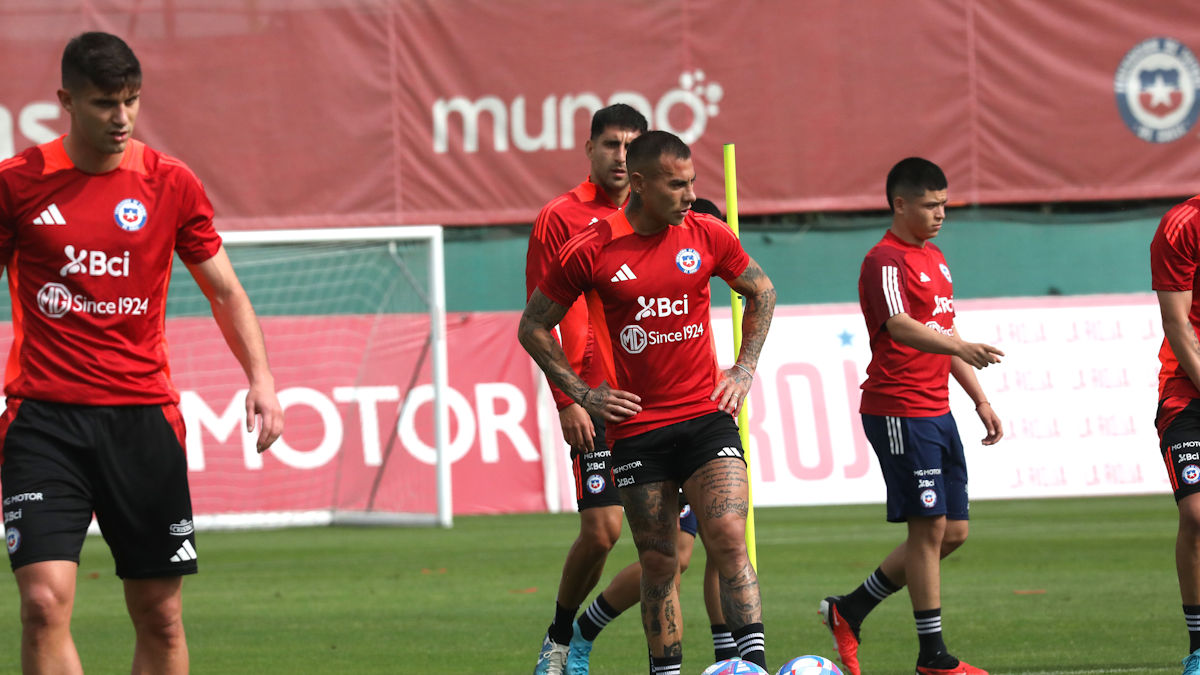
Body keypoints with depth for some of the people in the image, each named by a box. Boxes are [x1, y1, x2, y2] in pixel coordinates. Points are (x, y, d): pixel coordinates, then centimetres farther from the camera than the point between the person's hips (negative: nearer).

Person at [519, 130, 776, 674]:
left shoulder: (707, 236, 0)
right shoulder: (590, 251, -6)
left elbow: (761, 292, 19)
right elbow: (533, 328, 6)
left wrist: (744, 369, 10)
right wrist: (581, 393, 0)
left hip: (707, 416, 1)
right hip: (636, 428, -1)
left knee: (728, 540, -16)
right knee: (658, 564, 6)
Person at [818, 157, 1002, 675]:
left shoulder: (934, 259, 18)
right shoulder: (887, 261, -13)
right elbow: (899, 327, -29)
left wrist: (980, 399, 23)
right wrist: (960, 347, -43)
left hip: (936, 410, 10)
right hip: (899, 412, -9)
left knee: (952, 532, 9)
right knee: (929, 528, -8)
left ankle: (849, 611, 19)